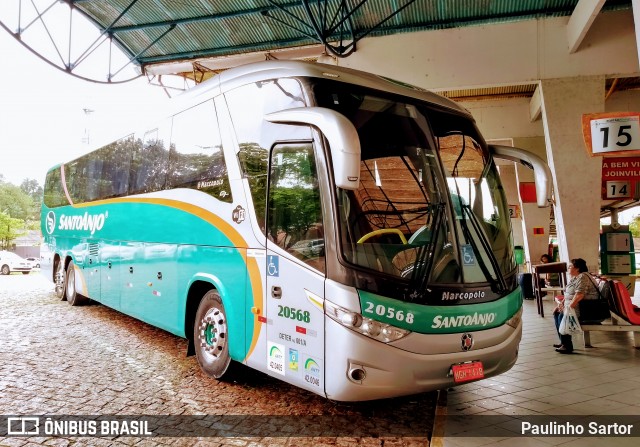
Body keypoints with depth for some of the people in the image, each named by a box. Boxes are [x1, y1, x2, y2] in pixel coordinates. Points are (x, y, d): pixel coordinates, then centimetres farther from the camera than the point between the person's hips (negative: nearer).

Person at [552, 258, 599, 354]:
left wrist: (569, 308, -26)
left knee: (562, 316, -23)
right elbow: (569, 294, 22)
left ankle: (568, 346, -15)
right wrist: (561, 303, 8)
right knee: (556, 313, 5)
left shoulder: (582, 277, -18)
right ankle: (563, 342, 9)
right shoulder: (575, 277, 15)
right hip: (574, 306, 11)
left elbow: (579, 295, -28)